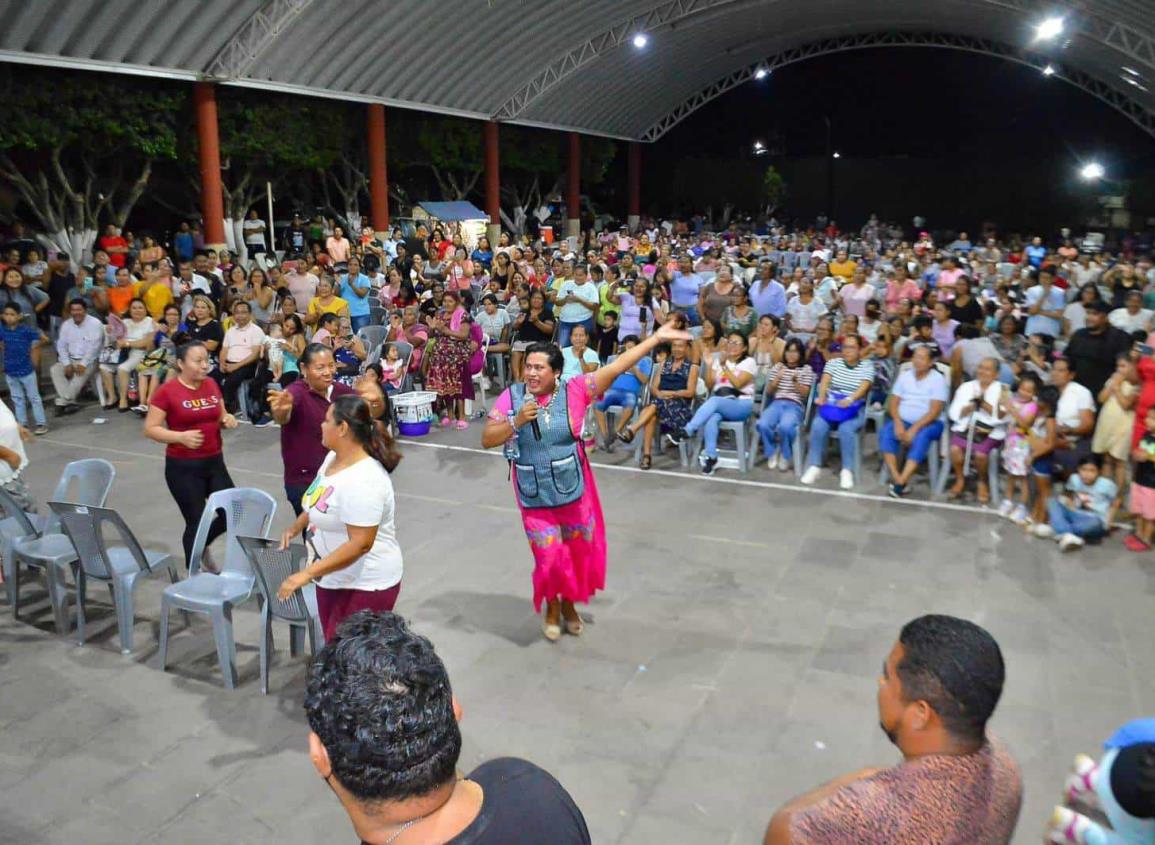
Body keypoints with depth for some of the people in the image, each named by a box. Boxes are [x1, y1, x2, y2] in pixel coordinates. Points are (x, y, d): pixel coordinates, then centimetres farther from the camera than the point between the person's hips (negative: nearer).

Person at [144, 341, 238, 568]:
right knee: (196, 521, 3)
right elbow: (150, 429, -10)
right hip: (183, 467, -5)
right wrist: (181, 436, -24)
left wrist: (228, 420, -5)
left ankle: (202, 546, 33)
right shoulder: (167, 391, -12)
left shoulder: (211, 384, 5)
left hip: (215, 462, 6)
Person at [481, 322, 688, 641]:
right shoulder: (511, 396, -9)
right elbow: (486, 440, -6)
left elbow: (616, 368, -12)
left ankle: (569, 603, 44)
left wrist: (656, 338, -13)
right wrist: (516, 423, -22)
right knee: (549, 557, 7)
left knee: (579, 551, 16)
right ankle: (552, 608, 37)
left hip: (573, 491, 1)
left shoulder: (574, 390, -11)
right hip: (535, 497, -1)